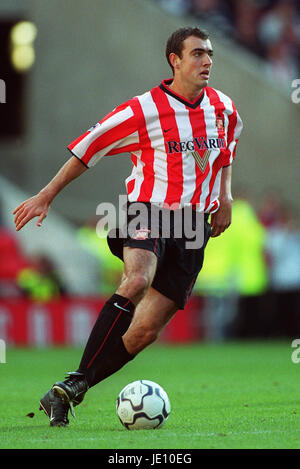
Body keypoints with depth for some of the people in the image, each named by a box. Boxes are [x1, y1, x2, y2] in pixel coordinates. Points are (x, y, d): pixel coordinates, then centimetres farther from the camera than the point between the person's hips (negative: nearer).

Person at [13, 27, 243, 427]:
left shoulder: (223, 109, 8)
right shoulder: (144, 110, -9)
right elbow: (89, 147, 0)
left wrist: (224, 197, 16)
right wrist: (47, 196, 2)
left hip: (192, 229, 5)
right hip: (148, 213, -5)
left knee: (145, 330, -7)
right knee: (138, 280, -37)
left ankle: (68, 393, 5)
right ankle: (79, 378, -32)